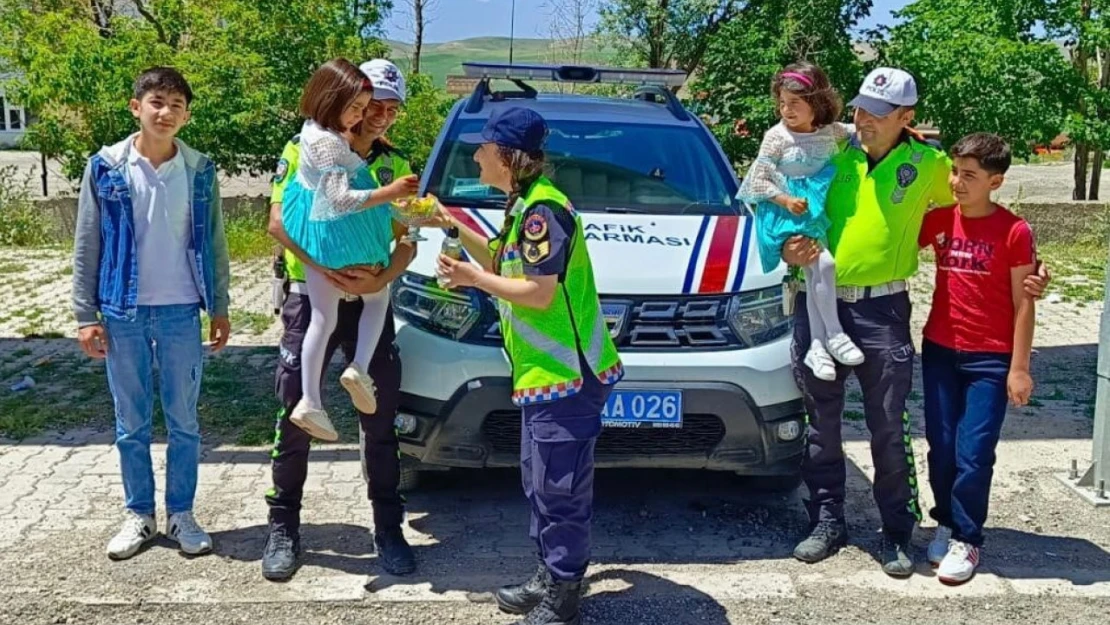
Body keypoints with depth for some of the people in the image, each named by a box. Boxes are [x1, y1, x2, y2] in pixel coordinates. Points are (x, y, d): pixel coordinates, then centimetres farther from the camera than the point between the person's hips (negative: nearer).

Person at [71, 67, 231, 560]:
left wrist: (219, 307, 5)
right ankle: (139, 514, 23)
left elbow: (213, 243, 7)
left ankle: (181, 514, 20)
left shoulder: (200, 170, 1)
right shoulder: (106, 167, -2)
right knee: (131, 423, 9)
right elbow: (87, 246, 1)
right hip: (124, 313, 0)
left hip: (181, 312, 0)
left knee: (183, 421, 7)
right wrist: (86, 314, -3)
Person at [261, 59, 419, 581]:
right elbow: (278, 222, -9)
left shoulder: (396, 166, 9)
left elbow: (407, 241, 3)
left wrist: (382, 278, -19)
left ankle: (388, 527, 18)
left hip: (370, 303, 3)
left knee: (380, 418, 6)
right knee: (294, 415, 3)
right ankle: (284, 527, 17)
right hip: (310, 297, -2)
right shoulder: (303, 149, -1)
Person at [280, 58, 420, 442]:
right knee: (378, 297, 15)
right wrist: (390, 192, -25)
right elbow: (342, 199, -25)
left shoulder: (316, 132, 6)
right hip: (342, 235, -8)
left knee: (322, 319, 9)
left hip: (315, 239, 8)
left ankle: (310, 402, 8)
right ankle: (360, 369, -2)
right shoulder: (329, 143, -22)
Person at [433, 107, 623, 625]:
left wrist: (472, 278, -12)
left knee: (560, 490, -2)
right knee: (540, 484, 19)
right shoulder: (525, 203, 14)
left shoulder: (542, 208, -18)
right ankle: (549, 580, 31)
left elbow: (539, 292, -22)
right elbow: (505, 263, 23)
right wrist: (456, 229, 16)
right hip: (544, 372, 11)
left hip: (565, 375, -11)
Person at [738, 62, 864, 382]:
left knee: (815, 275, 1)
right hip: (785, 215, -6)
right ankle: (834, 334, -12)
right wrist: (785, 200, -20)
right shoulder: (777, 137, -9)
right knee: (824, 264, -23)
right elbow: (757, 180, -8)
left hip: (818, 212, 6)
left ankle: (817, 347, 5)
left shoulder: (831, 131, 5)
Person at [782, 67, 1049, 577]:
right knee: (821, 423, 11)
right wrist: (787, 251, -10)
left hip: (882, 311, -2)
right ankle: (827, 521, 26)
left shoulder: (928, 164, 1)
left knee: (889, 429, 3)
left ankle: (897, 533, 19)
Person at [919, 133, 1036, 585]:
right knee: (941, 448, 9)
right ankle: (946, 523, 27)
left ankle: (965, 539, 12)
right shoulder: (938, 220, 2)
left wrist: (1019, 368, -8)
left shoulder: (1013, 231, -8)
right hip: (939, 350, 4)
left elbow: (1023, 304, -6)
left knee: (973, 454, -2)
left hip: (990, 359, -4)